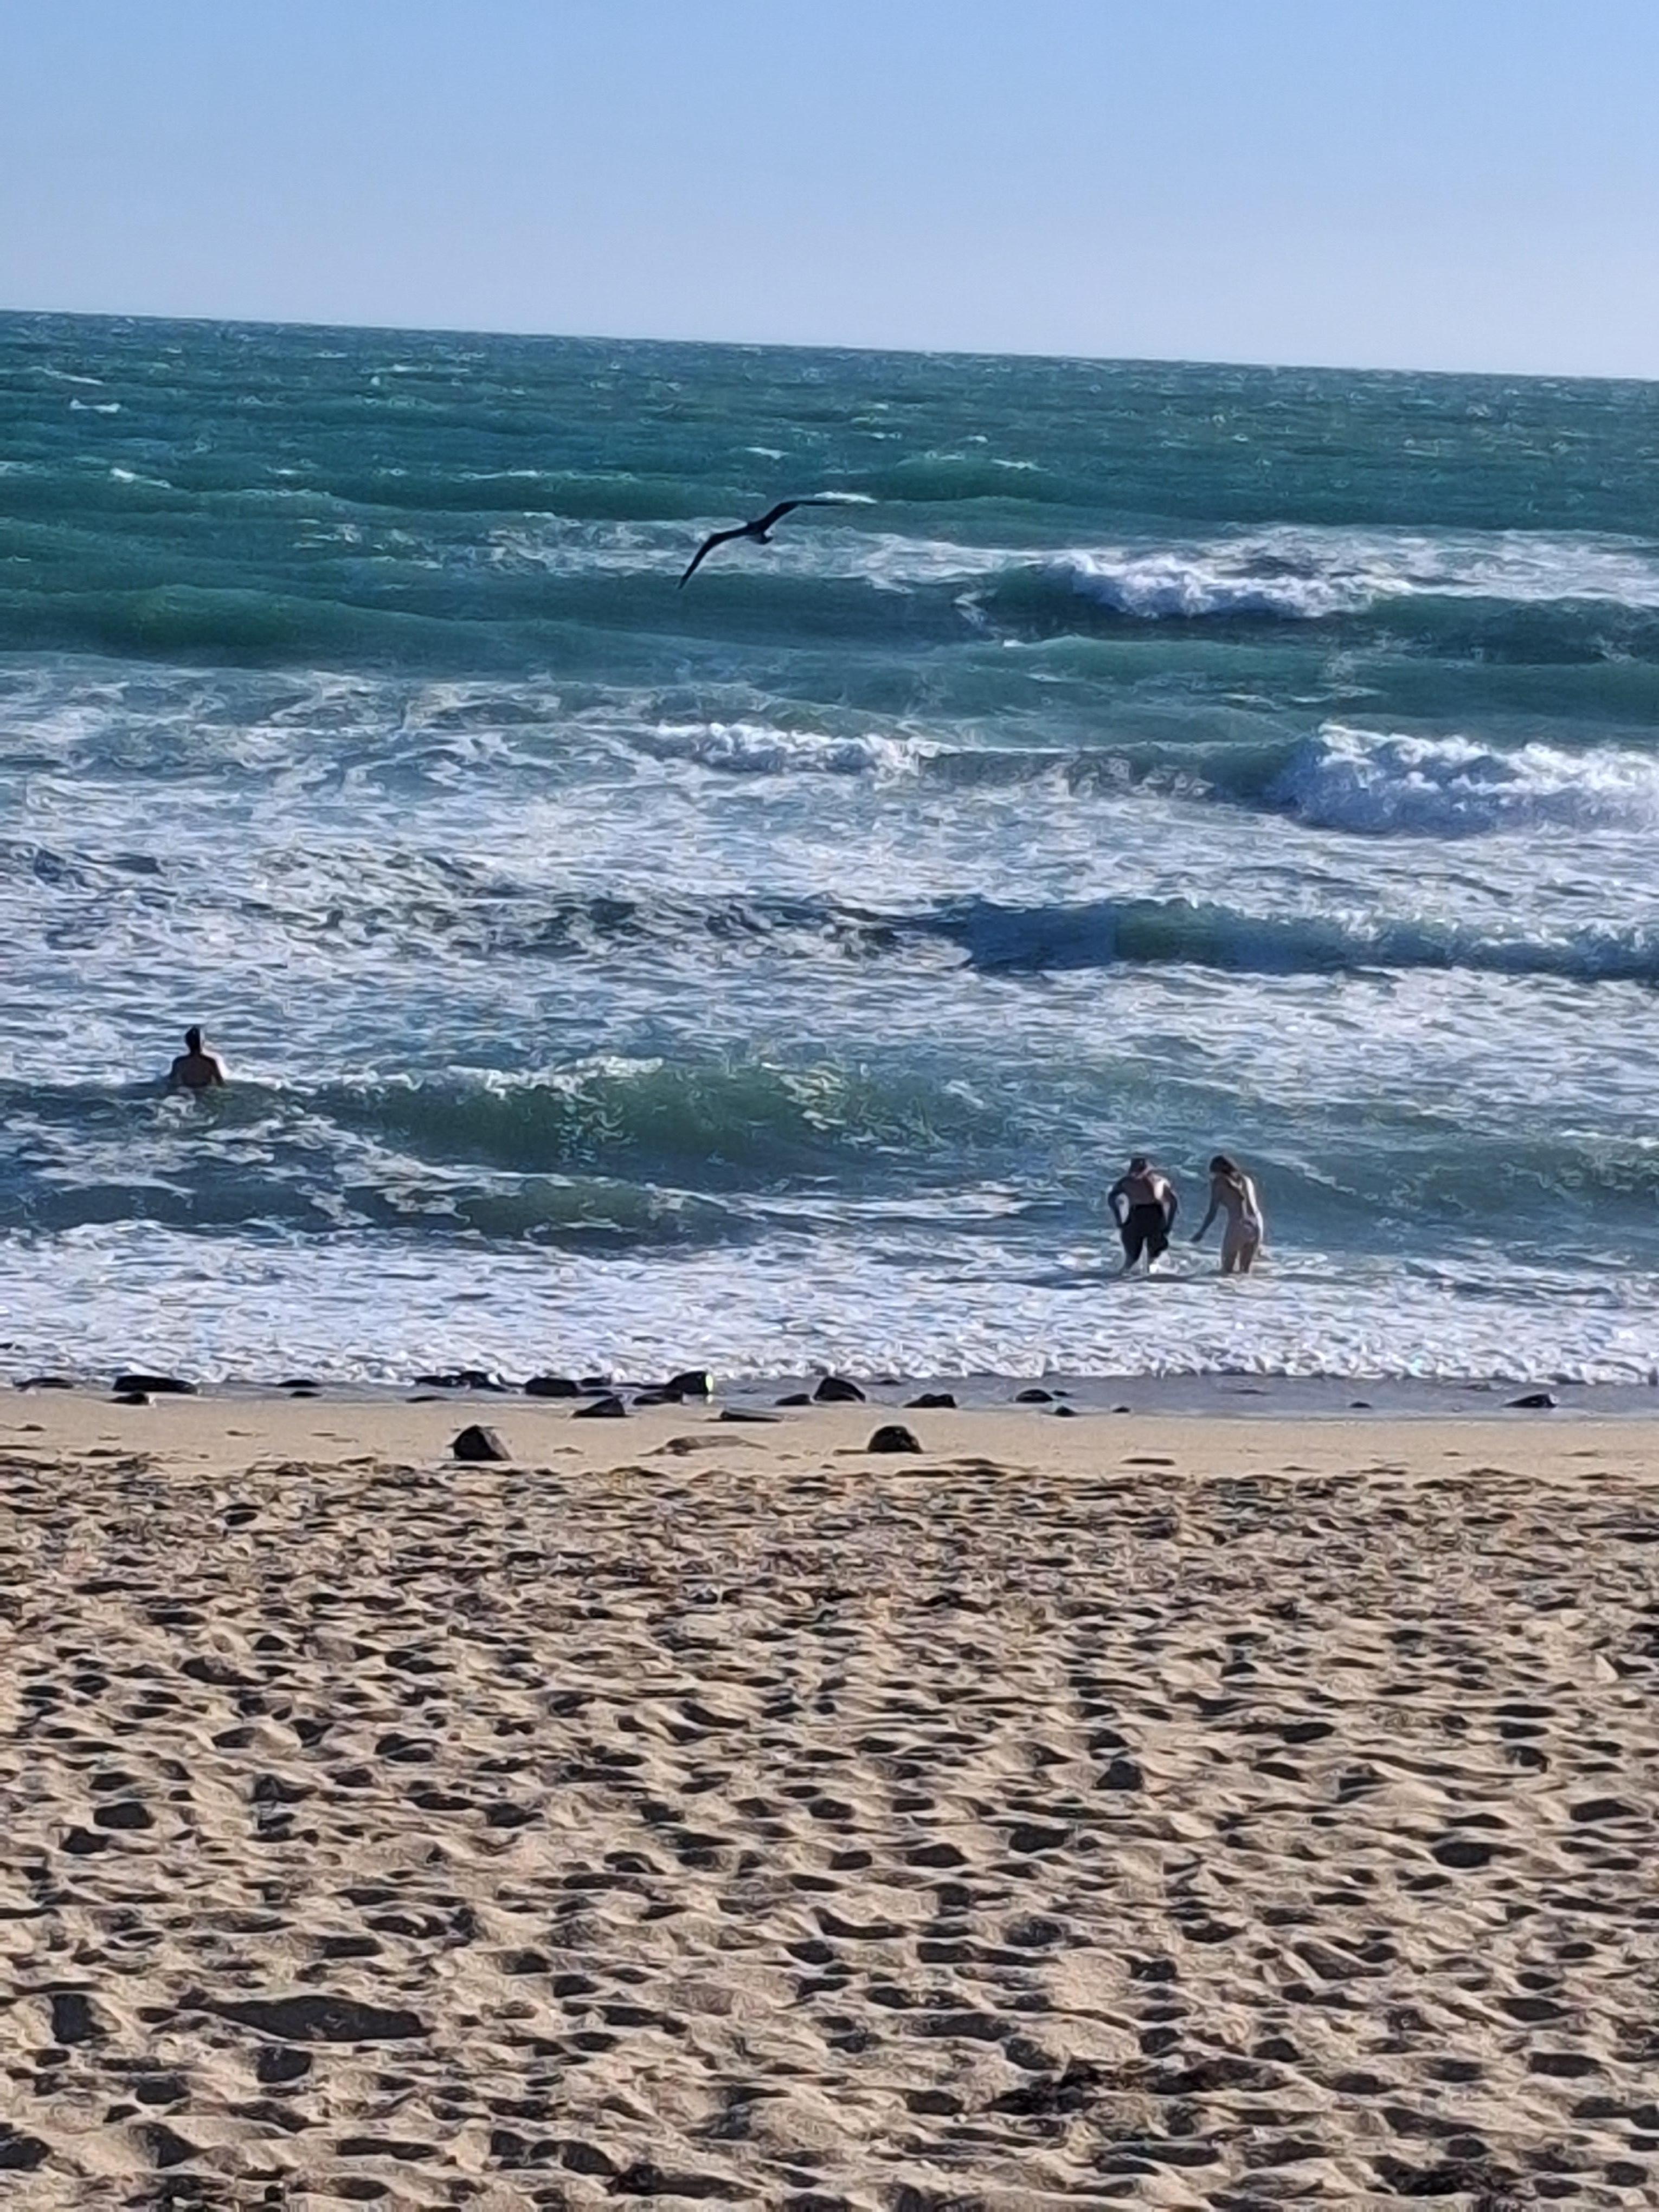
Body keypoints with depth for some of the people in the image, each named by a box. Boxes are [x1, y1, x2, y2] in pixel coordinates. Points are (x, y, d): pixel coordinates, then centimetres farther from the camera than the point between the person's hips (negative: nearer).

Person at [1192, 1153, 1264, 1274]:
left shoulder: (1219, 1181, 4)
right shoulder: (1246, 1180, 19)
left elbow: (1212, 1213, 0)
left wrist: (1200, 1232, 13)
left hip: (1237, 1227, -5)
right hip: (1256, 1227, 5)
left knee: (1228, 1271, 4)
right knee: (1245, 1273, 14)